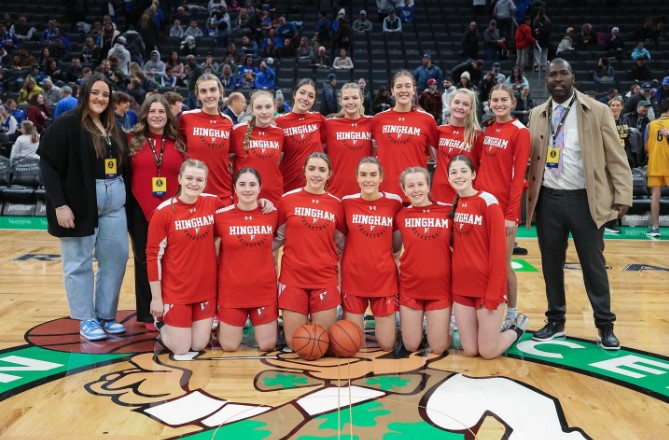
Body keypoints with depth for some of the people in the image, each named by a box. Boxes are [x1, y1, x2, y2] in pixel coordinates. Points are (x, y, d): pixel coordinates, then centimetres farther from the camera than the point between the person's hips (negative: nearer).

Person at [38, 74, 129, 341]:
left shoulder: (113, 128, 13)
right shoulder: (67, 124, -7)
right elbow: (48, 164, -12)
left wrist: (123, 195, 7)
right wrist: (59, 204, -17)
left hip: (114, 201, 6)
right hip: (81, 202, -6)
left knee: (116, 259, 10)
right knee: (79, 262, 4)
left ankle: (105, 315, 24)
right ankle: (86, 320, 16)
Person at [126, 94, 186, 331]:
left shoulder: (178, 143, 7)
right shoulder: (132, 140, 1)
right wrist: (126, 204, -5)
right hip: (140, 211, -1)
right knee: (145, 262, 7)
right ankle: (148, 315, 17)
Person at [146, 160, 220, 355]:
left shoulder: (213, 203, -3)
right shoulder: (163, 212, -13)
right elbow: (153, 256, -9)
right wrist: (156, 298, -8)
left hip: (206, 288, 3)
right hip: (175, 291, -3)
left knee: (199, 345, 7)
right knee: (181, 349, 1)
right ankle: (161, 323, 29)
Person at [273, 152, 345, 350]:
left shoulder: (336, 204, 5)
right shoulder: (287, 199, 0)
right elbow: (276, 237, 5)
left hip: (326, 278, 1)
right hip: (293, 277, -1)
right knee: (294, 344, 0)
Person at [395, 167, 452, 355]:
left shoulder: (448, 211, -4)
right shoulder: (401, 215, -3)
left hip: (440, 286, 0)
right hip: (410, 286, 1)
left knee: (438, 348, 3)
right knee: (411, 346, 7)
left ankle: (445, 326, 33)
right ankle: (411, 324, 37)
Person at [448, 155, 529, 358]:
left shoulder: (488, 201, -11)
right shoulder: (453, 204, 7)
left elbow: (498, 250, -14)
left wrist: (493, 293, -17)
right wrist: (452, 281, 5)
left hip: (487, 284, -5)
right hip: (461, 285, 5)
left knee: (488, 352, 0)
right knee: (470, 350, 6)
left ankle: (517, 327, 27)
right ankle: (492, 329, 35)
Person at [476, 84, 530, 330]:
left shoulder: (520, 132, -7)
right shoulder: (486, 130, 11)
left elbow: (518, 176, -11)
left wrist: (512, 214, -15)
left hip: (504, 206, -5)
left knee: (503, 265, 3)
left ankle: (512, 314, 19)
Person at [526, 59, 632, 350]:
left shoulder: (597, 111, -1)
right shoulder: (537, 115, 9)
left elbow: (616, 157, -2)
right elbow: (530, 158, 10)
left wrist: (622, 196, -9)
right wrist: (528, 194, 2)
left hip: (584, 199, -3)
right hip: (548, 199, 3)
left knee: (593, 264, 5)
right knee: (551, 263, 10)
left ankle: (605, 326, 17)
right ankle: (556, 321, 24)